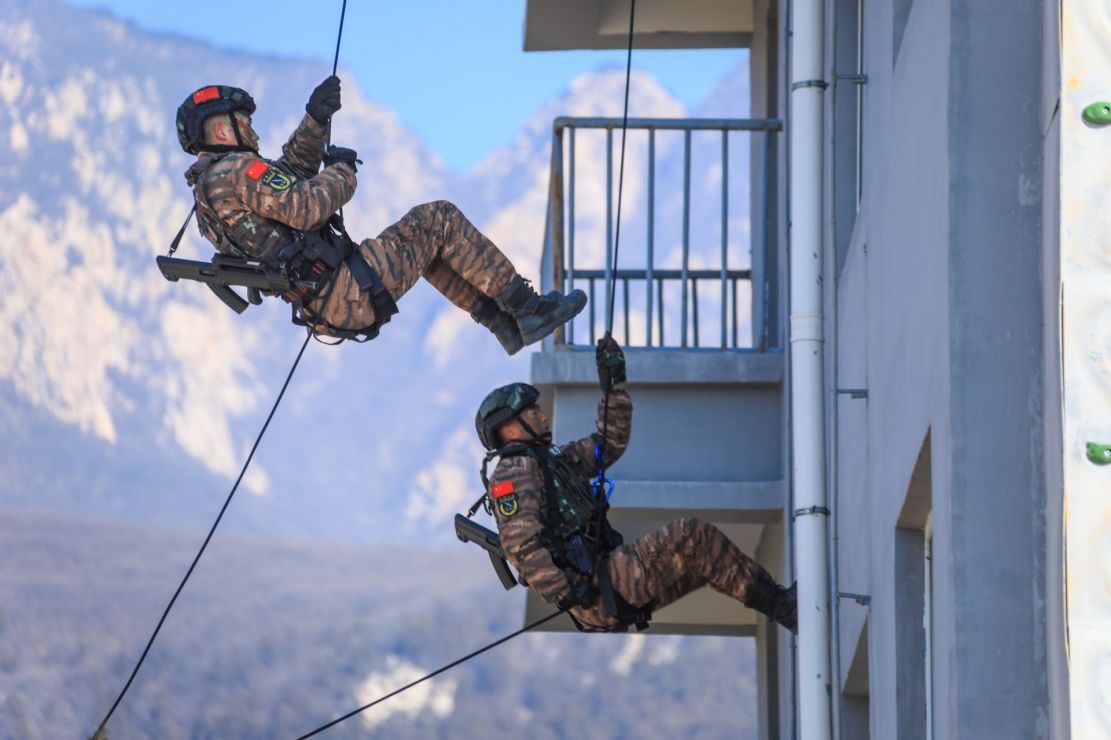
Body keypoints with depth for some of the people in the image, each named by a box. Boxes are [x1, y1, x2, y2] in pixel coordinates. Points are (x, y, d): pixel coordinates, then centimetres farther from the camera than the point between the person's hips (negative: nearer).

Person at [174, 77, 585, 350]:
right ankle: (527, 308, 4)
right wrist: (341, 171, -6)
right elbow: (304, 207, -25)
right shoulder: (235, 170, -15)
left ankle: (506, 324, 22)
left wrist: (315, 120, 17)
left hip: (324, 308, 10)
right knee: (438, 222, -1)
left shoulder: (208, 187, 17)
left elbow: (288, 178, 28)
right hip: (348, 294, -10)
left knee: (425, 243, 25)